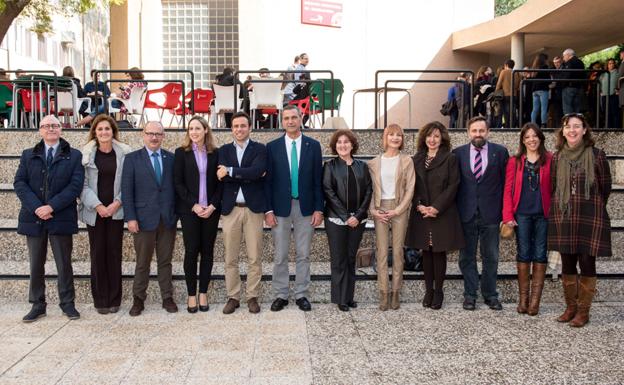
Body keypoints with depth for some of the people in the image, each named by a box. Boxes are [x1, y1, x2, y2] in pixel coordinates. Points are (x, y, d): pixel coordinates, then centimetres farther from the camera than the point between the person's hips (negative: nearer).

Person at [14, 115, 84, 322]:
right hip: (34, 217, 2)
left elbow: (75, 185, -7)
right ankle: (37, 305, 18)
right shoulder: (28, 155, 11)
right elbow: (19, 183, 2)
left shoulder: (74, 156, 3)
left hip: (61, 218, -2)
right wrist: (36, 207, -13)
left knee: (64, 264, 5)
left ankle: (67, 303, 15)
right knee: (36, 264, 9)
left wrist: (51, 206, -15)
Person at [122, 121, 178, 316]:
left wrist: (178, 213, 1)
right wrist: (130, 218, -9)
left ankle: (167, 298, 18)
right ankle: (138, 299, 17)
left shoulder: (171, 158, 7)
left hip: (168, 219, 2)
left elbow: (176, 187, 7)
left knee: (165, 261, 9)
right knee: (142, 262, 6)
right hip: (144, 218, -2)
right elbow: (127, 190, -3)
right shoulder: (132, 159, 1)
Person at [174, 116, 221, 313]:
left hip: (211, 210, 2)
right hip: (189, 210, -1)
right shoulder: (181, 153, 2)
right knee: (191, 251, -1)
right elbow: (178, 183, -3)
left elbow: (219, 183, 5)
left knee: (207, 251, 4)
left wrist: (213, 206, -7)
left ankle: (203, 293, 12)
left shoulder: (215, 153, 5)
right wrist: (194, 205, -10)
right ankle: (191, 295, 8)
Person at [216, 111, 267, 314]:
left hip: (253, 208, -2)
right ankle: (233, 297, 17)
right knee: (230, 258, 7)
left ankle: (253, 297, 14)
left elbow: (257, 171, -17)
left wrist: (230, 171, -14)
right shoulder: (224, 150, 9)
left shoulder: (260, 149, 2)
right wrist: (248, 175, -13)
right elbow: (223, 176, -8)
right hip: (230, 209, 2)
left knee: (254, 258, 3)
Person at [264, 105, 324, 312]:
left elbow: (318, 180, 3)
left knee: (303, 255, 7)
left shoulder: (313, 145, 3)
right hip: (280, 207, 0)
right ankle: (280, 295, 16)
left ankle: (301, 295, 17)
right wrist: (268, 210, -5)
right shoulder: (272, 146, 2)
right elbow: (268, 181, 1)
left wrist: (318, 209, -2)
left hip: (305, 207, 0)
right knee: (280, 256, 5)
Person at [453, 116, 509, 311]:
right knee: (467, 257, 8)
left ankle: (490, 294, 22)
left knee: (491, 257, 9)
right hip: (466, 214, 1)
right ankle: (470, 294, 19)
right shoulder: (458, 153, 3)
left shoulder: (500, 152, 1)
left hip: (490, 214, 0)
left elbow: (505, 182, 2)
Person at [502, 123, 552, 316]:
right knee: (523, 254, 4)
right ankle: (523, 298, 13)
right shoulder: (515, 161, 5)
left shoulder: (550, 160, 2)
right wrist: (508, 216, -5)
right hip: (522, 214, 1)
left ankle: (535, 300, 10)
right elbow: (508, 190, 3)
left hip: (543, 214, 0)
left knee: (540, 255, 3)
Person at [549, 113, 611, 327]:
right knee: (567, 264, 8)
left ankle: (583, 311, 11)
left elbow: (605, 187, 3)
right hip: (564, 218, 3)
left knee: (587, 264, 1)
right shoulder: (557, 158, 6)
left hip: (589, 219, -3)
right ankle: (570, 307, 22)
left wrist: (594, 209, 10)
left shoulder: (597, 156, -4)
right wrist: (560, 209, 12)